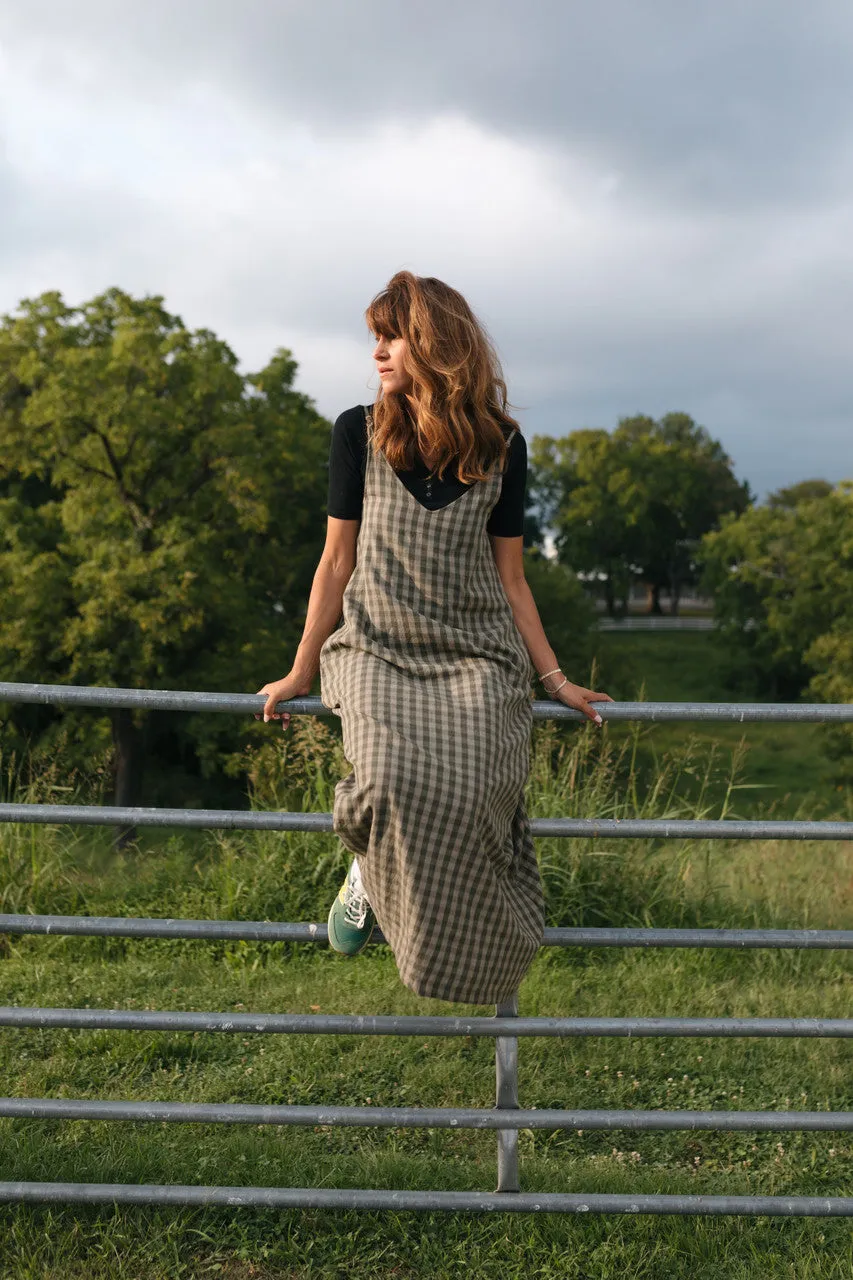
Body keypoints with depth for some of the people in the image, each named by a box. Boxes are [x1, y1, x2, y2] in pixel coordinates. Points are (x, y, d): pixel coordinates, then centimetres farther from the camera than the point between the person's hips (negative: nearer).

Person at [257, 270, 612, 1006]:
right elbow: (337, 562, 10)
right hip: (377, 649, 0)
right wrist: (300, 675, 10)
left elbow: (509, 578, 12)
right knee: (394, 777, -31)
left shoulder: (501, 446, 7)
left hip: (476, 656, 1)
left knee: (472, 786, -29)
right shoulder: (358, 434, 6)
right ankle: (372, 866, 4)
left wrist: (556, 679, 9)